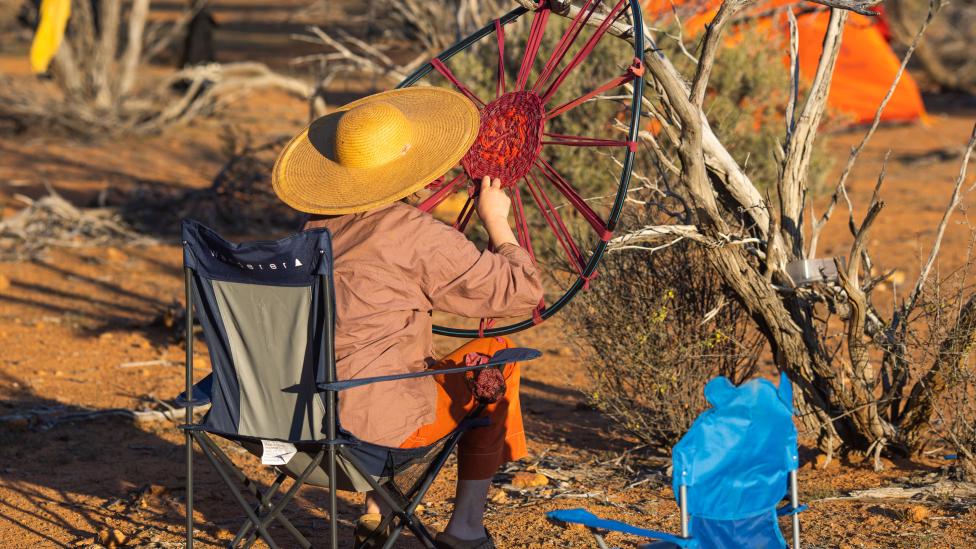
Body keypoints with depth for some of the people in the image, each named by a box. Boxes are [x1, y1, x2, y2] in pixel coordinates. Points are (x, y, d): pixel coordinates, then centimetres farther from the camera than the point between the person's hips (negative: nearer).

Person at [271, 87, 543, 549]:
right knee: (494, 356, 15)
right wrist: (497, 223, 7)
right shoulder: (418, 236, -14)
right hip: (376, 419, -7)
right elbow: (522, 292, -8)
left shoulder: (319, 222, 7)